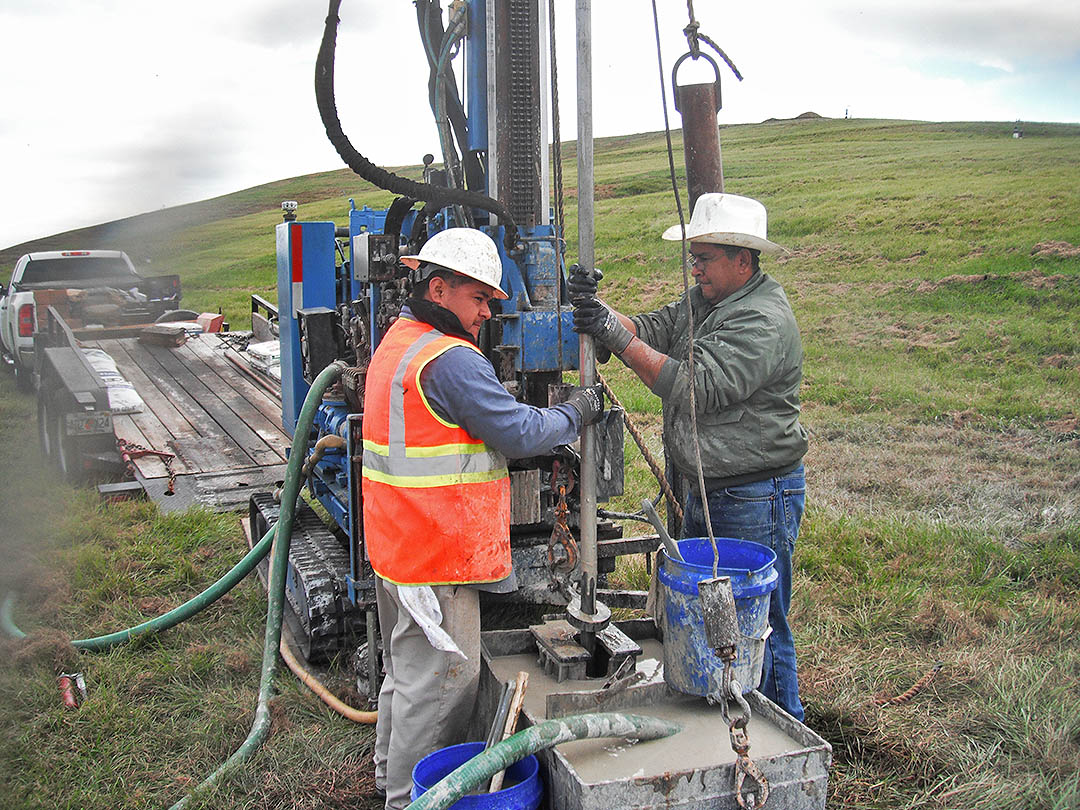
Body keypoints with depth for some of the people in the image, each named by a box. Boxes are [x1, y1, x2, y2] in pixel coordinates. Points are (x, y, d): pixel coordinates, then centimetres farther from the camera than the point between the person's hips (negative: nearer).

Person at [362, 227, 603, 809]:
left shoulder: (398, 342, 12)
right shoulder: (451, 360, -21)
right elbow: (521, 432, -19)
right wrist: (577, 411, -2)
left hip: (396, 544, 11)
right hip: (438, 558, -11)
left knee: (407, 667, 24)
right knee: (439, 679, 1)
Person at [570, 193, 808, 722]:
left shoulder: (763, 321, -20)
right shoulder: (701, 302, 10)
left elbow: (696, 388, -27)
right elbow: (648, 331, 4)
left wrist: (617, 337, -27)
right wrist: (595, 307, -15)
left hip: (756, 499, -10)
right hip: (706, 492, 10)